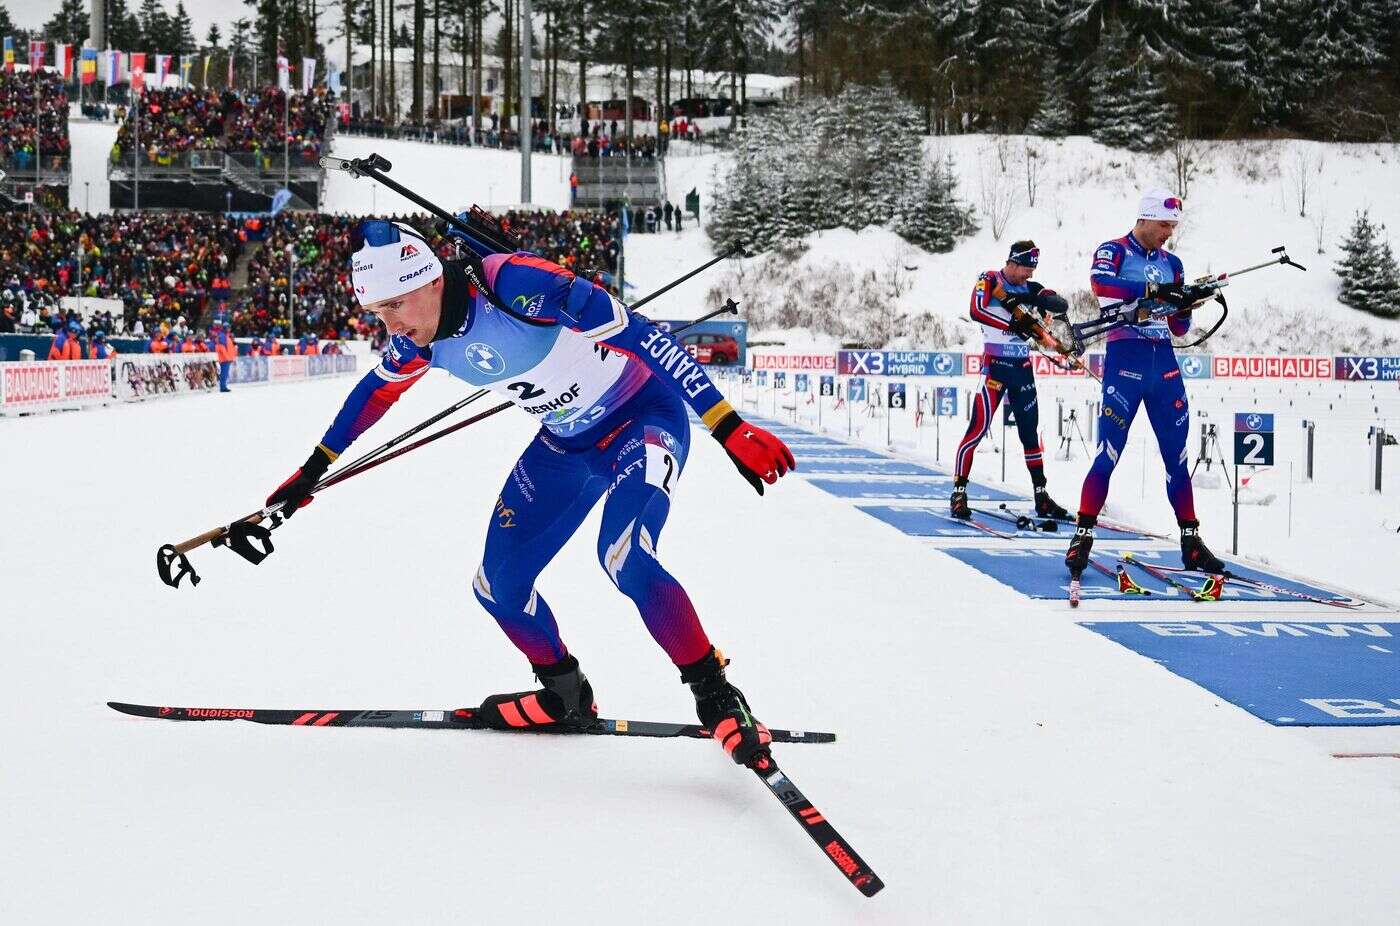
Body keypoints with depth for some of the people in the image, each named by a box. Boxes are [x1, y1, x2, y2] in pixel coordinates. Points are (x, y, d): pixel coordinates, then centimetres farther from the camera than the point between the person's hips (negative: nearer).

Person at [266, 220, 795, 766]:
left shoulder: (517, 285, -32)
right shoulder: (418, 336, -9)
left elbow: (640, 336, -33)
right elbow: (377, 391, 14)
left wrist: (728, 428, -37)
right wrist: (313, 469, 23)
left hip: (643, 419, -8)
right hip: (565, 445, 8)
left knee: (625, 560, -31)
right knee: (498, 585, 1)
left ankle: (718, 698, -16)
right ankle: (566, 695, 25)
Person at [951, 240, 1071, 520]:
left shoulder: (1029, 289, 10)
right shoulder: (989, 281, -4)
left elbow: (1062, 305, -3)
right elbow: (976, 311, -21)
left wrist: (1032, 299, -19)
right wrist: (1013, 324, -28)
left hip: (1023, 366, 6)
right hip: (995, 363, -6)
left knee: (1030, 430, 10)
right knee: (979, 427, -13)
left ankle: (1041, 496, 17)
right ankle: (959, 492, -11)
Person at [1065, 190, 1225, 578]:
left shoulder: (1171, 263, 16)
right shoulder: (1113, 251, 0)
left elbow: (1178, 327, 18)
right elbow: (1100, 283, -23)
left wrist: (1187, 304, -4)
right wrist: (1153, 291, -28)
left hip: (1164, 361, 6)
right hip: (1125, 357, -5)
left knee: (1177, 456, 6)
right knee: (1109, 452, -11)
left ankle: (1191, 541, 11)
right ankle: (1083, 535, -6)